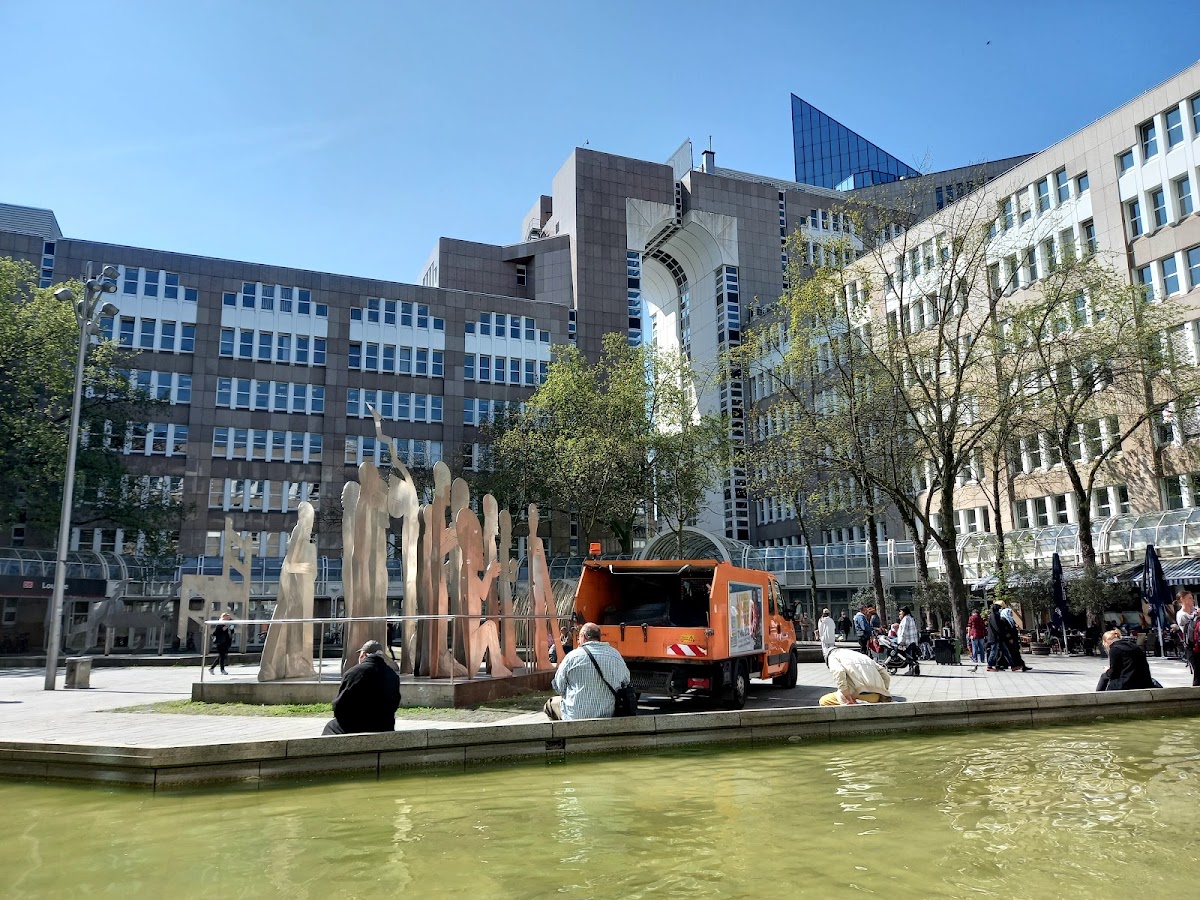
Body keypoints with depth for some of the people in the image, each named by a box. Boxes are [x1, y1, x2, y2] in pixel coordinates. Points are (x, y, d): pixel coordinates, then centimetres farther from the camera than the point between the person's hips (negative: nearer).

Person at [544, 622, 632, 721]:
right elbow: (626, 681, 14)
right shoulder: (615, 654, 0)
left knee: (551, 703, 22)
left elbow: (559, 687, 0)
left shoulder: (573, 656, -10)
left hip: (576, 716, -3)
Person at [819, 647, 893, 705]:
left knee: (824, 701, 6)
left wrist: (846, 696, -13)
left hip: (860, 693, -7)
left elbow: (839, 672, -12)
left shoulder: (832, 656, 14)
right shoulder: (859, 655, 33)